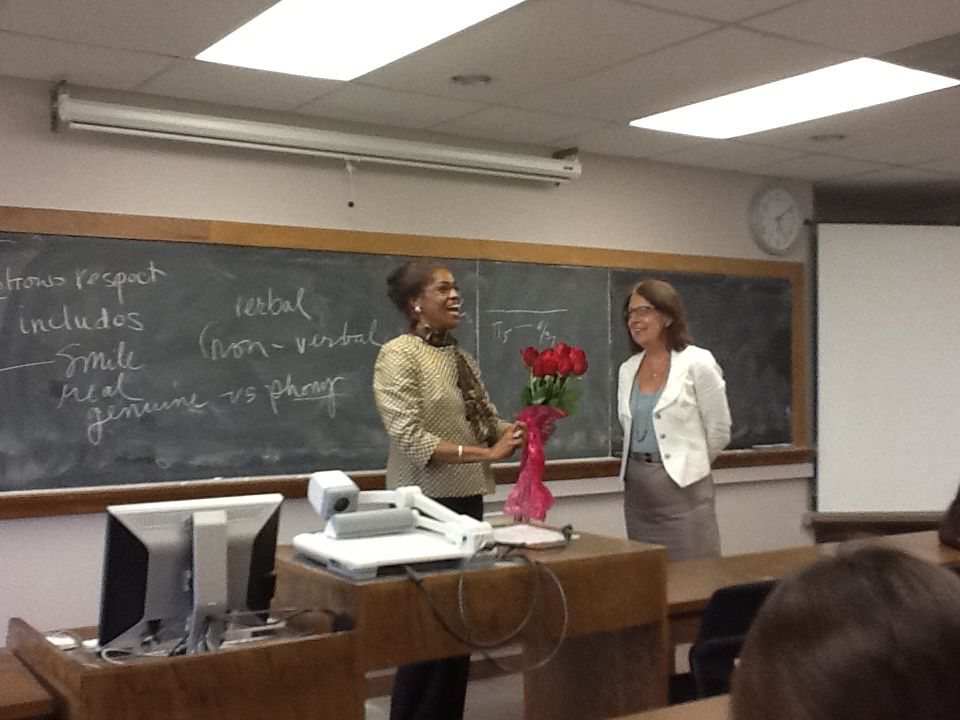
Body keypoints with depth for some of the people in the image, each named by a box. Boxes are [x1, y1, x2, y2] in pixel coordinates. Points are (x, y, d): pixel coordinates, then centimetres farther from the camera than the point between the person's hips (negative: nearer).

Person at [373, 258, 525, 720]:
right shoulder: (398, 355, -12)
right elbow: (410, 440, -20)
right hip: (425, 504, -7)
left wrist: (522, 428, -8)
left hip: (468, 499, 8)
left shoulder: (461, 358, 11)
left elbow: (486, 423, 13)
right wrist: (484, 453, -24)